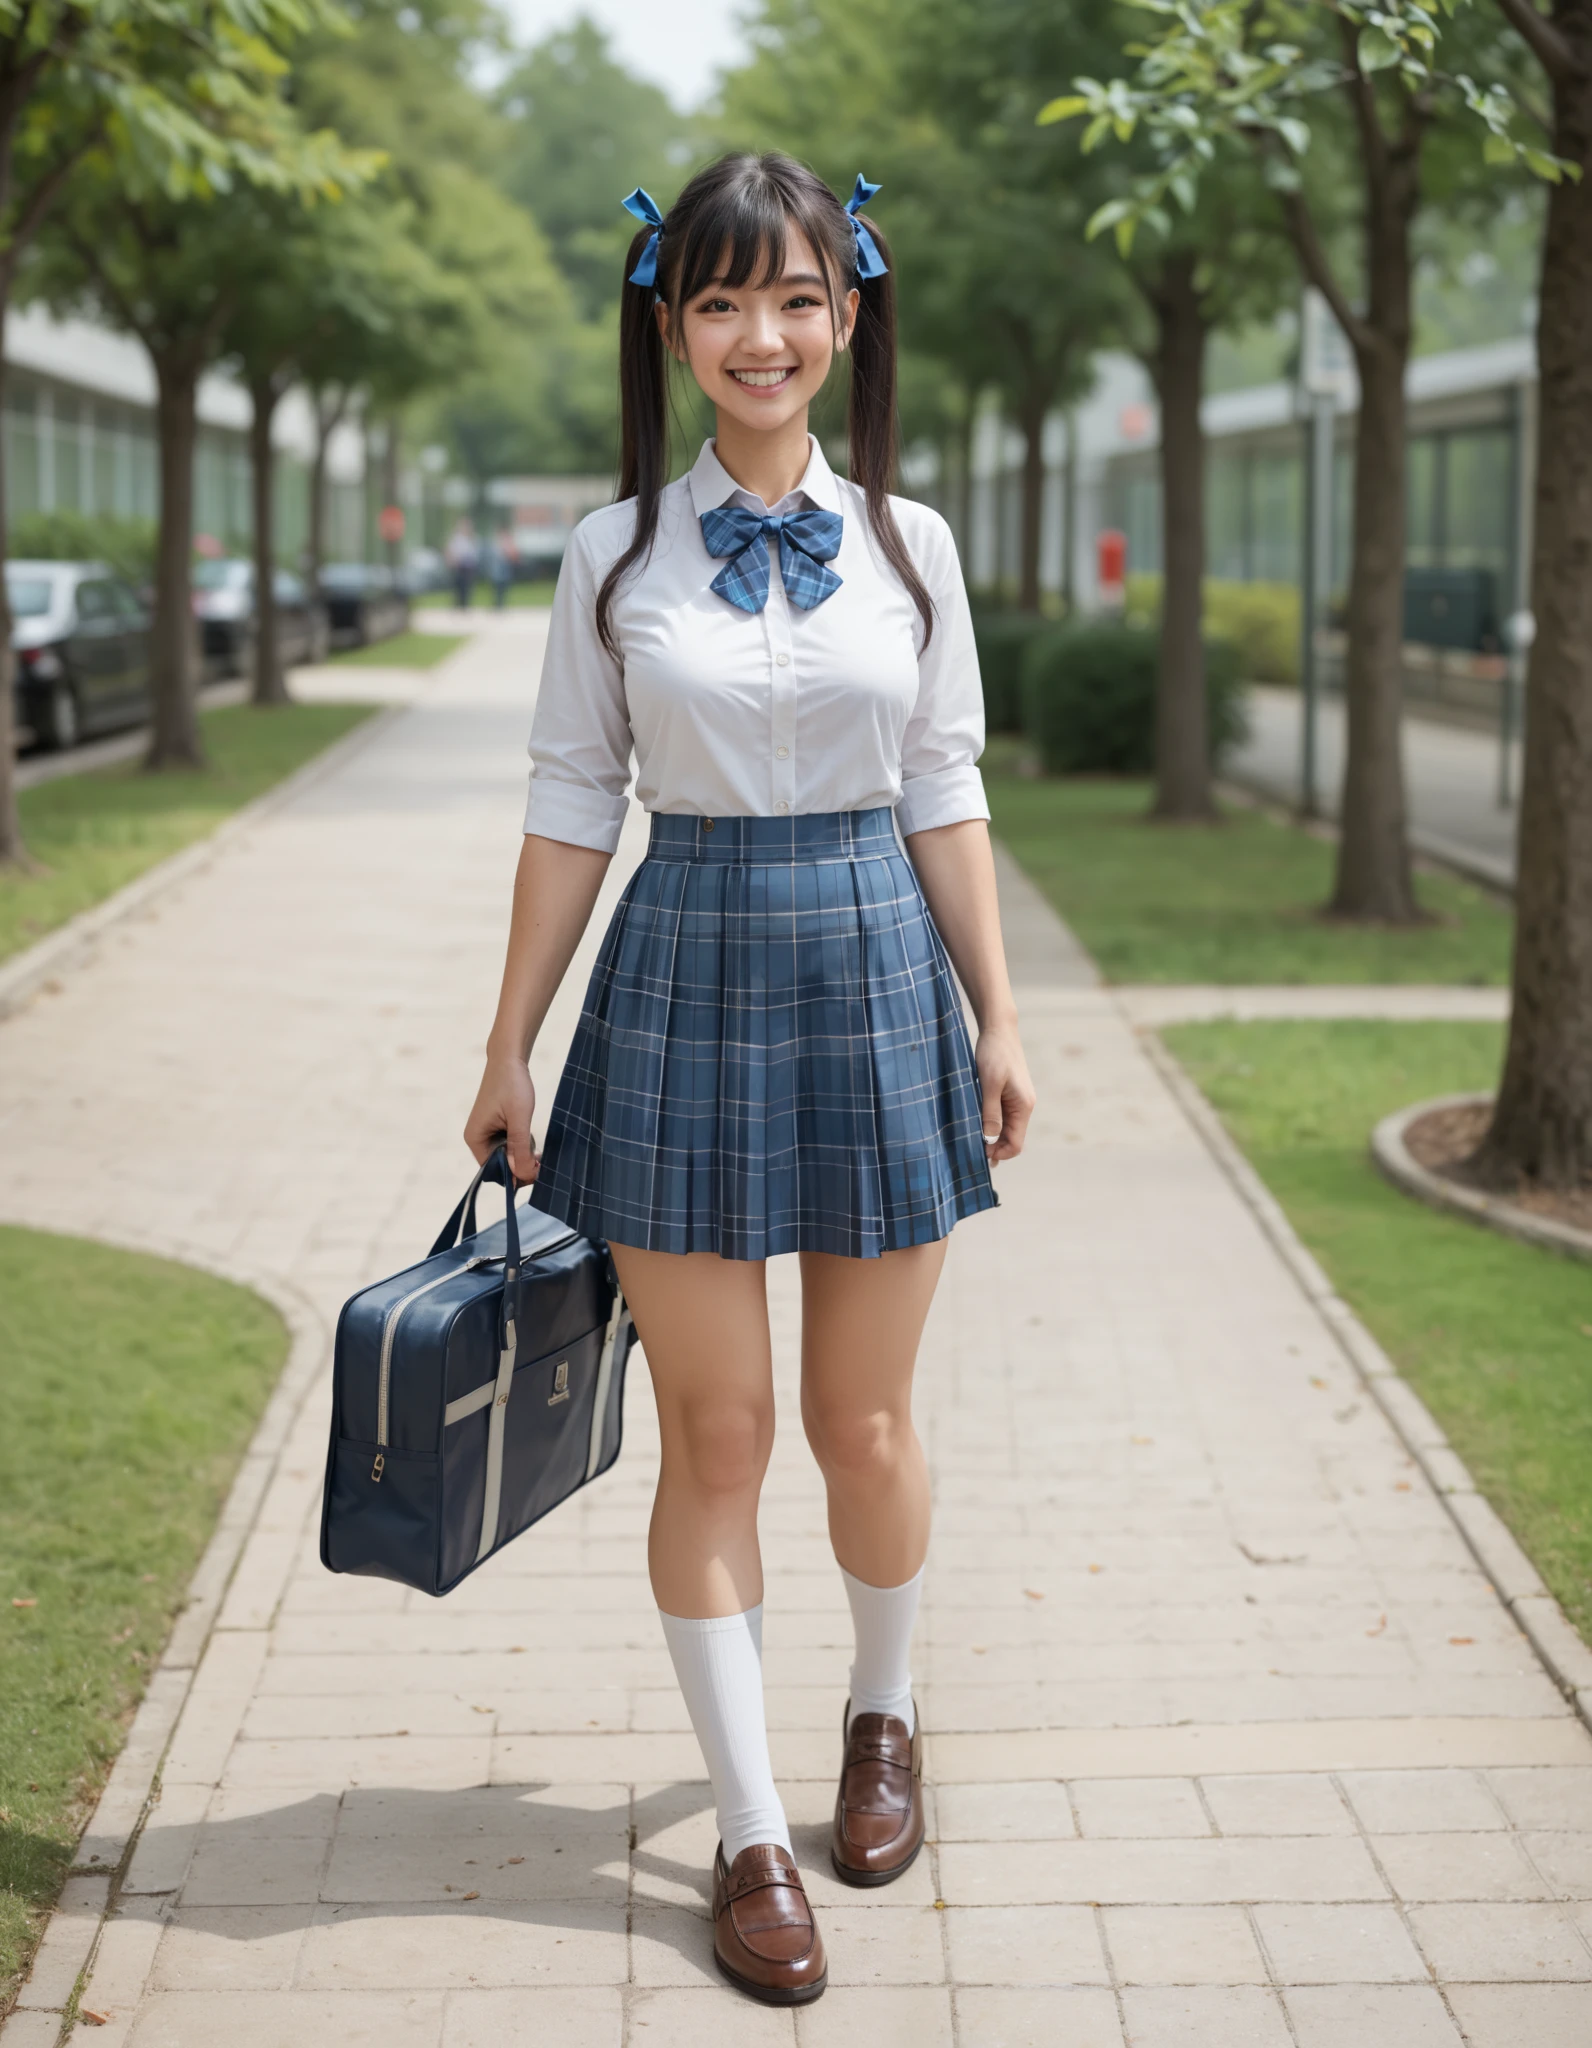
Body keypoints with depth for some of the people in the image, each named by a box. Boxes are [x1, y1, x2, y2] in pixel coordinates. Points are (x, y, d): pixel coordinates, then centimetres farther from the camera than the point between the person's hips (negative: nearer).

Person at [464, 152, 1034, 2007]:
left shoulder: (907, 544, 3)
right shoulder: (616, 552, 0)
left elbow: (945, 798, 7)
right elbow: (569, 809, 2)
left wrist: (997, 1019, 6)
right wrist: (511, 1049, 2)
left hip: (875, 968, 1)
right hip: (686, 974, -1)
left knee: (863, 1421, 9)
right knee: (714, 1433, 2)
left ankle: (883, 1712, 38)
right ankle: (750, 1834, 15)